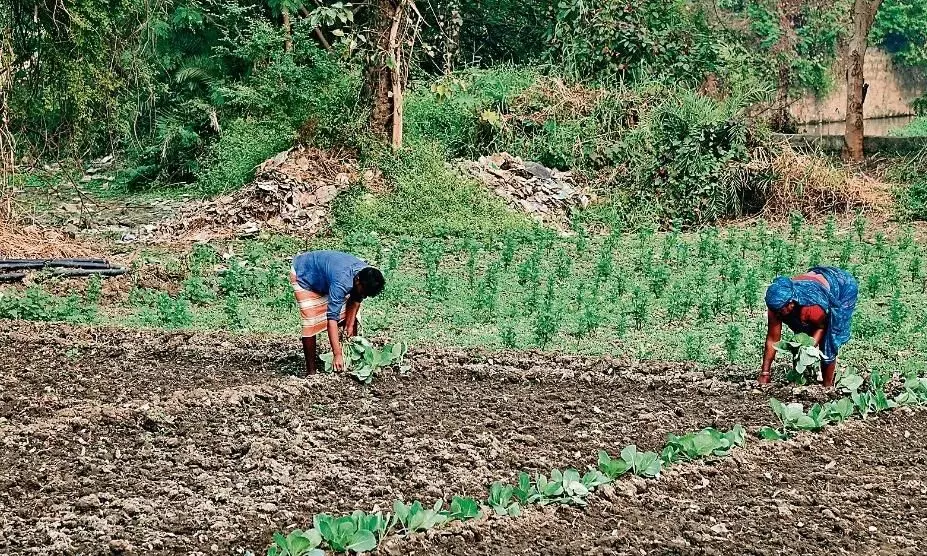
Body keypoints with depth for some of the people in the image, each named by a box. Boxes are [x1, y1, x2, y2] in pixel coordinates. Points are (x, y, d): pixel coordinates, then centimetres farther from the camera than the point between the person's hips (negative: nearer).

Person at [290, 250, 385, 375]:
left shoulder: (366, 275, -22)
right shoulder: (342, 282, -44)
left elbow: (356, 299, 0)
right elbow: (332, 318, -44)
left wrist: (350, 324, -2)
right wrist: (337, 354, -45)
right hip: (303, 275, -8)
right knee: (311, 323, -18)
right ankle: (311, 372, -11)